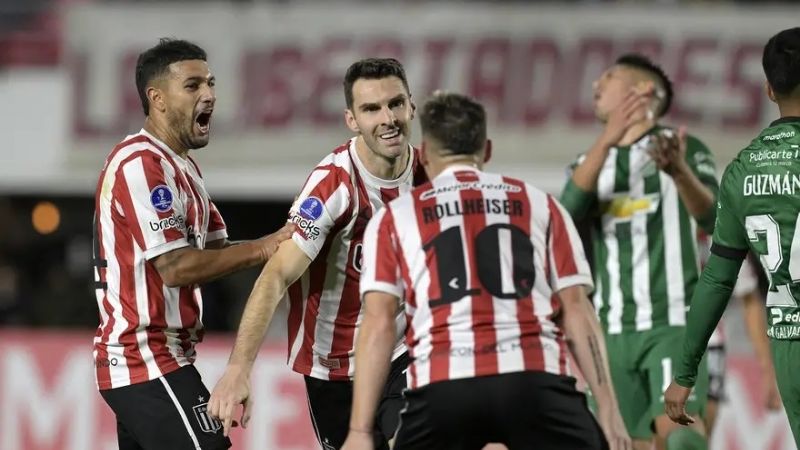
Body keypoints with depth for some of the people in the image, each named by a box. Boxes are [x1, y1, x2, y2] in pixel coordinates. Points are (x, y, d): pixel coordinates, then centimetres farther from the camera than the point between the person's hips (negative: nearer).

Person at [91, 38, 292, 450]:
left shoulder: (180, 166, 19)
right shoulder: (142, 164, -14)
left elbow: (215, 248, 15)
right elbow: (175, 267, -20)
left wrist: (283, 243, -2)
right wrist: (264, 248, -17)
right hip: (151, 365, -10)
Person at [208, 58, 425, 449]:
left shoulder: (425, 173, -6)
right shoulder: (334, 184, -23)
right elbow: (277, 275, -31)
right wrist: (239, 367, -42)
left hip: (401, 355, 4)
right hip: (334, 368, -4)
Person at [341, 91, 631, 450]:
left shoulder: (395, 217, 17)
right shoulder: (539, 204, 20)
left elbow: (378, 324, 6)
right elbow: (575, 309, 11)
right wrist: (609, 410, 9)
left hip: (442, 383, 0)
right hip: (533, 379, 0)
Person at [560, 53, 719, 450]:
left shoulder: (685, 148, 3)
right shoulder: (593, 161, 16)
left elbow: (711, 217, -14)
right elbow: (570, 211, -6)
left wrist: (680, 172, -35)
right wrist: (607, 141, -20)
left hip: (673, 324, -5)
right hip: (613, 329, 5)